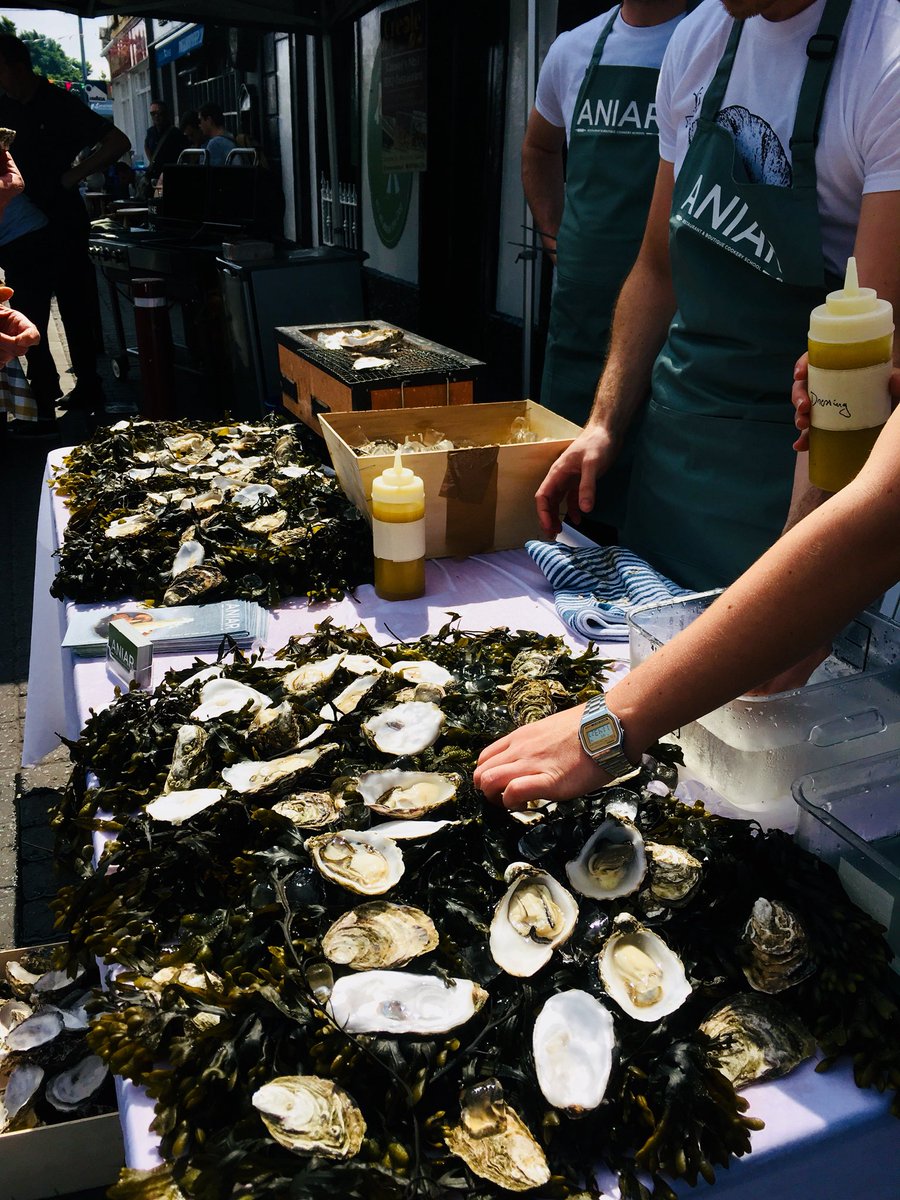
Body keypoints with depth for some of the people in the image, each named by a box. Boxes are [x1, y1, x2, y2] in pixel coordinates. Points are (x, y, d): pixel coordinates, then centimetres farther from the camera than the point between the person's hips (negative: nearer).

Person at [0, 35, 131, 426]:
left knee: (77, 313, 2)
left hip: (62, 228, -4)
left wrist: (71, 176, -10)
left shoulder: (60, 106, -1)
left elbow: (118, 142, -5)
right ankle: (43, 401, 8)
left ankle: (87, 389, 13)